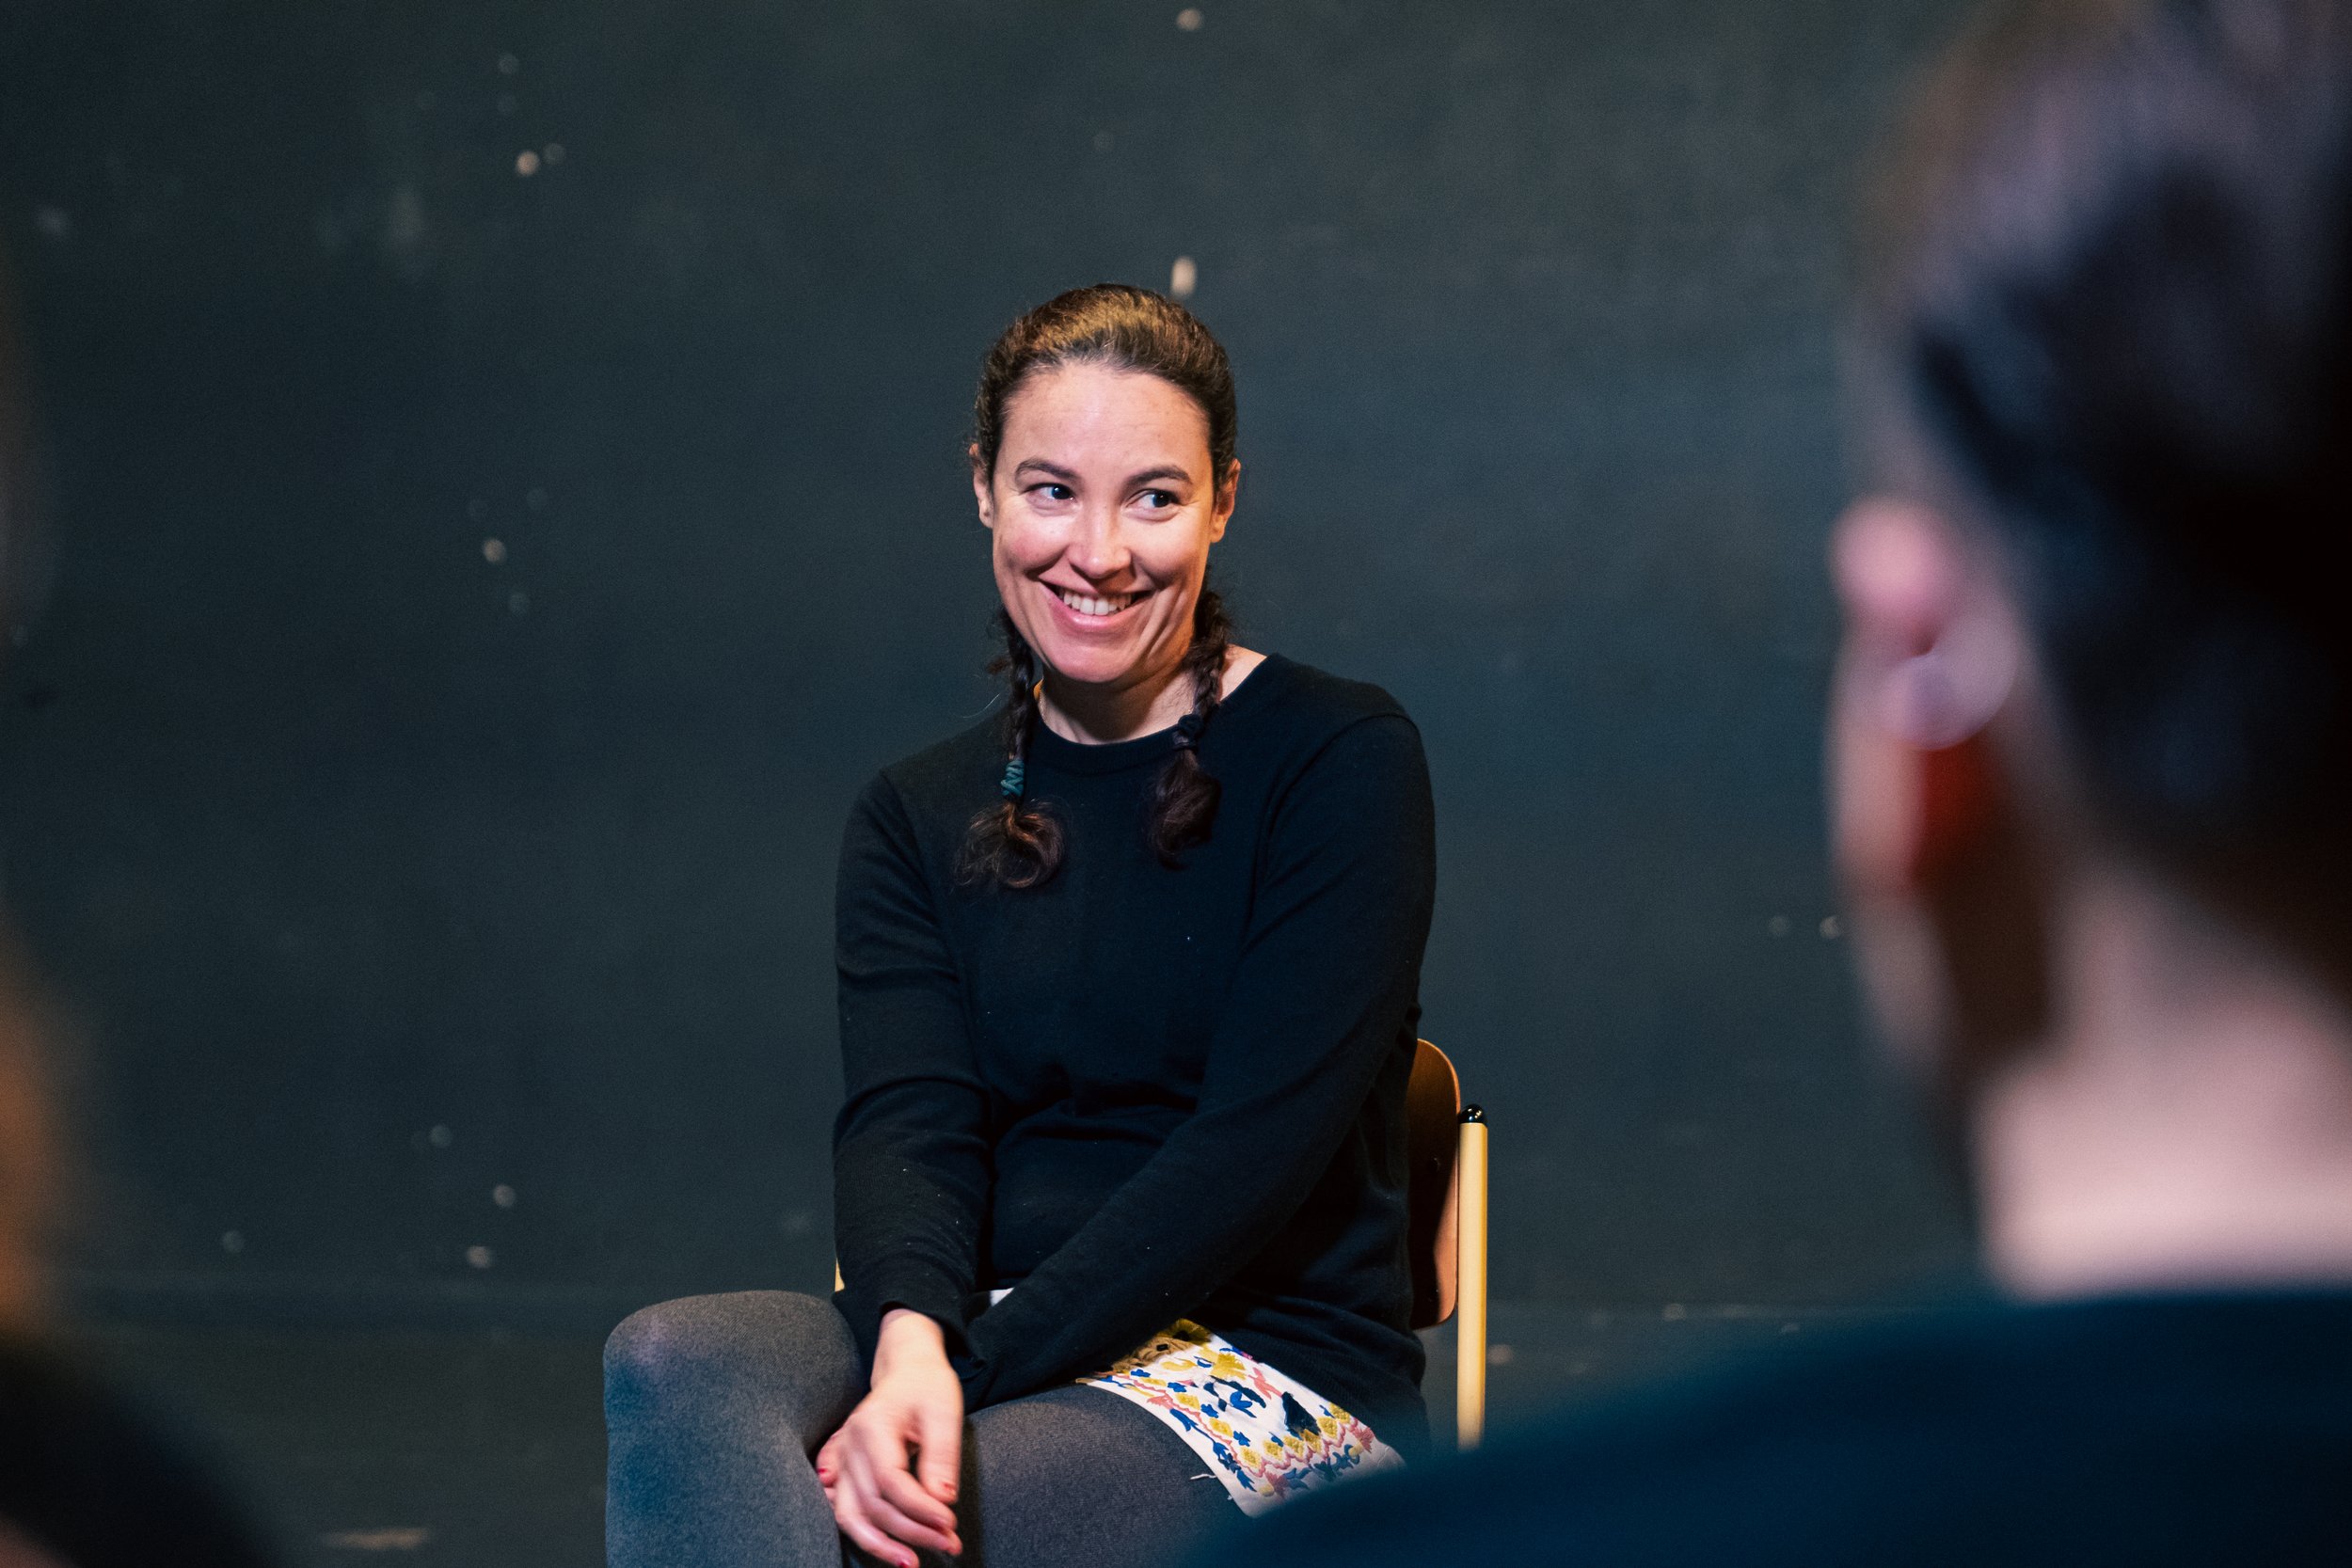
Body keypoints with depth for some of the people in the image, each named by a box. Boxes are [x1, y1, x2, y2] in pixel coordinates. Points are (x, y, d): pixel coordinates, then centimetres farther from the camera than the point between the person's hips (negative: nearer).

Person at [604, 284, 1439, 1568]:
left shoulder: (1341, 763, 0)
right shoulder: (918, 818, 13)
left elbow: (1256, 1141, -10)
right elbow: (904, 1121, -3)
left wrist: (977, 1366, -19)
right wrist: (913, 1348, -26)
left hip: (1270, 1374, -4)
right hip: (977, 1337, 4)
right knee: (671, 1360, -30)